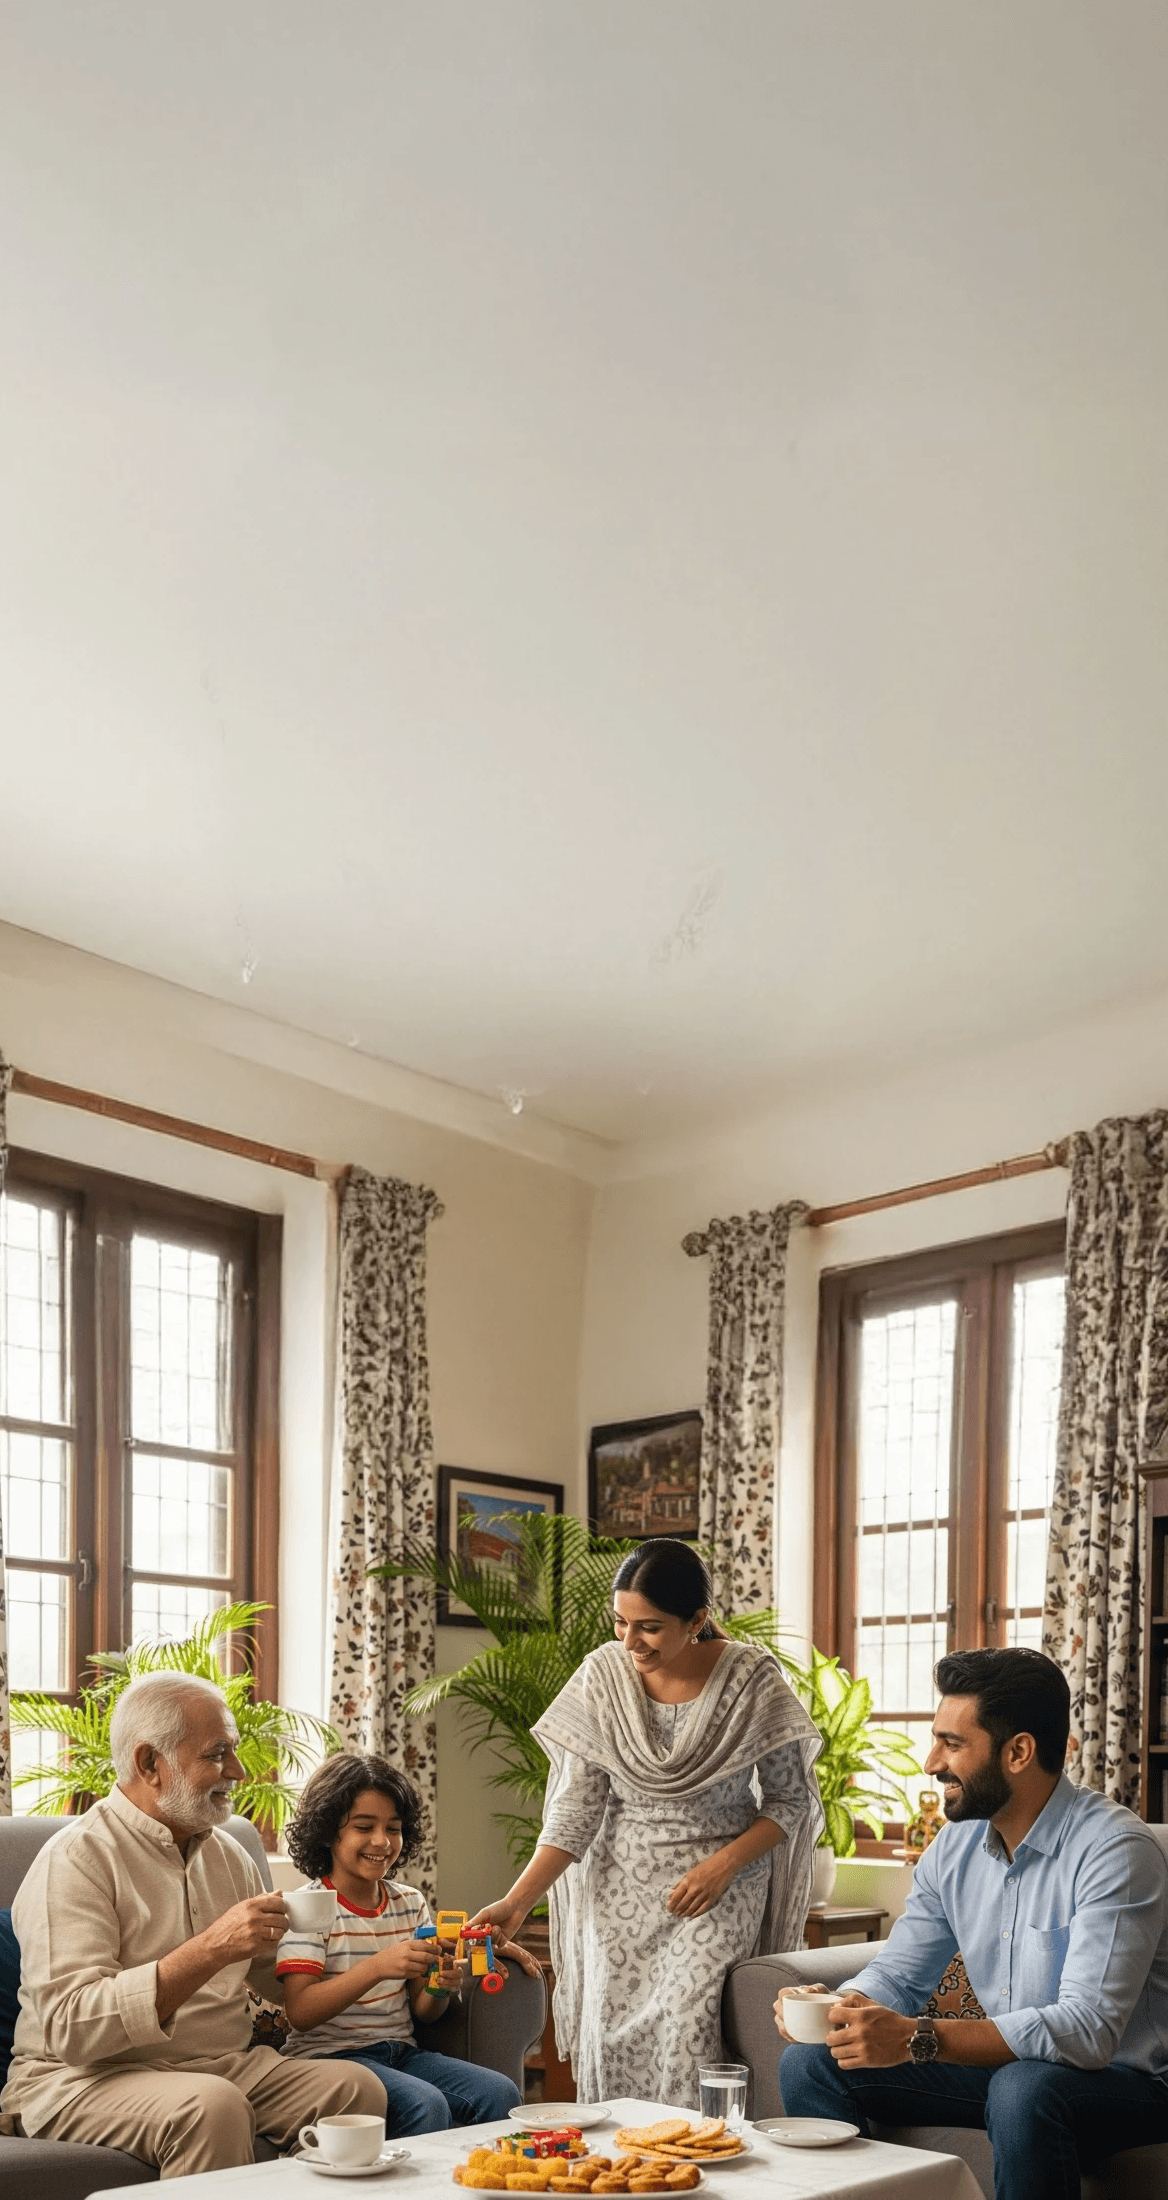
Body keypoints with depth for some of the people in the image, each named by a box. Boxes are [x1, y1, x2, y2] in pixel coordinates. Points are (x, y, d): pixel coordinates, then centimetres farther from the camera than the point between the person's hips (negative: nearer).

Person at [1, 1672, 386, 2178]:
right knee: (213, 2105, -36)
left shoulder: (228, 1855, 14)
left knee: (359, 2088, -18)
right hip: (84, 2079, -7)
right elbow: (70, 2028, -24)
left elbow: (271, 1974, 25)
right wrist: (209, 1951, -29)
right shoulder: (74, 1860, -12)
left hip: (224, 2065, 7)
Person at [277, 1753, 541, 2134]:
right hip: (331, 2053, -6)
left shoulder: (410, 1903, 12)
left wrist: (442, 1987, -11)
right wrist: (378, 1966, -30)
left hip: (401, 2050, 6)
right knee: (427, 2106, -31)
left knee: (500, 2093, -16)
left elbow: (422, 2012, 14)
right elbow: (300, 2013, -19)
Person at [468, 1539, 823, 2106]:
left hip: (720, 1884, -2)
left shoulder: (751, 1678, -12)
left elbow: (790, 1799, -1)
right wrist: (517, 1902, -12)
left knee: (687, 2025, -19)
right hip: (621, 1883, 2)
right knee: (609, 2029, -8)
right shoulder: (603, 1676, -6)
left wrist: (725, 1864, -15)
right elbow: (576, 1809, -3)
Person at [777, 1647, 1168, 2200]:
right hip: (1006, 2064, 7)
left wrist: (917, 2039, -39)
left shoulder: (1117, 1849, -22)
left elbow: (1088, 2029, -32)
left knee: (1023, 2090, -39)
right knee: (809, 2063, -4)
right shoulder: (956, 1844, 2)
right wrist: (835, 2008, -16)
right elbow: (897, 1974, 9)